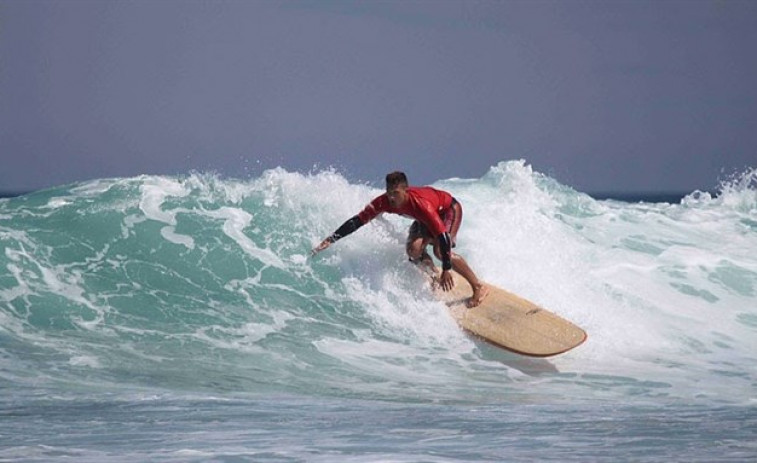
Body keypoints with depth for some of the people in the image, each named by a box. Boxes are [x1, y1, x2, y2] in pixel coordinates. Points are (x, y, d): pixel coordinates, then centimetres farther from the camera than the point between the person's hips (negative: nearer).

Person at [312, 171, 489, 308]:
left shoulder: (420, 204, -43)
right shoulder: (384, 202, -27)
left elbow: (442, 235, -43)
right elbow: (358, 221, -20)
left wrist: (447, 270, -43)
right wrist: (331, 240, -27)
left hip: (449, 209, -6)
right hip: (427, 218, 6)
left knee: (440, 250, -27)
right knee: (414, 249, -18)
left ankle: (479, 287, -13)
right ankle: (433, 275, 13)